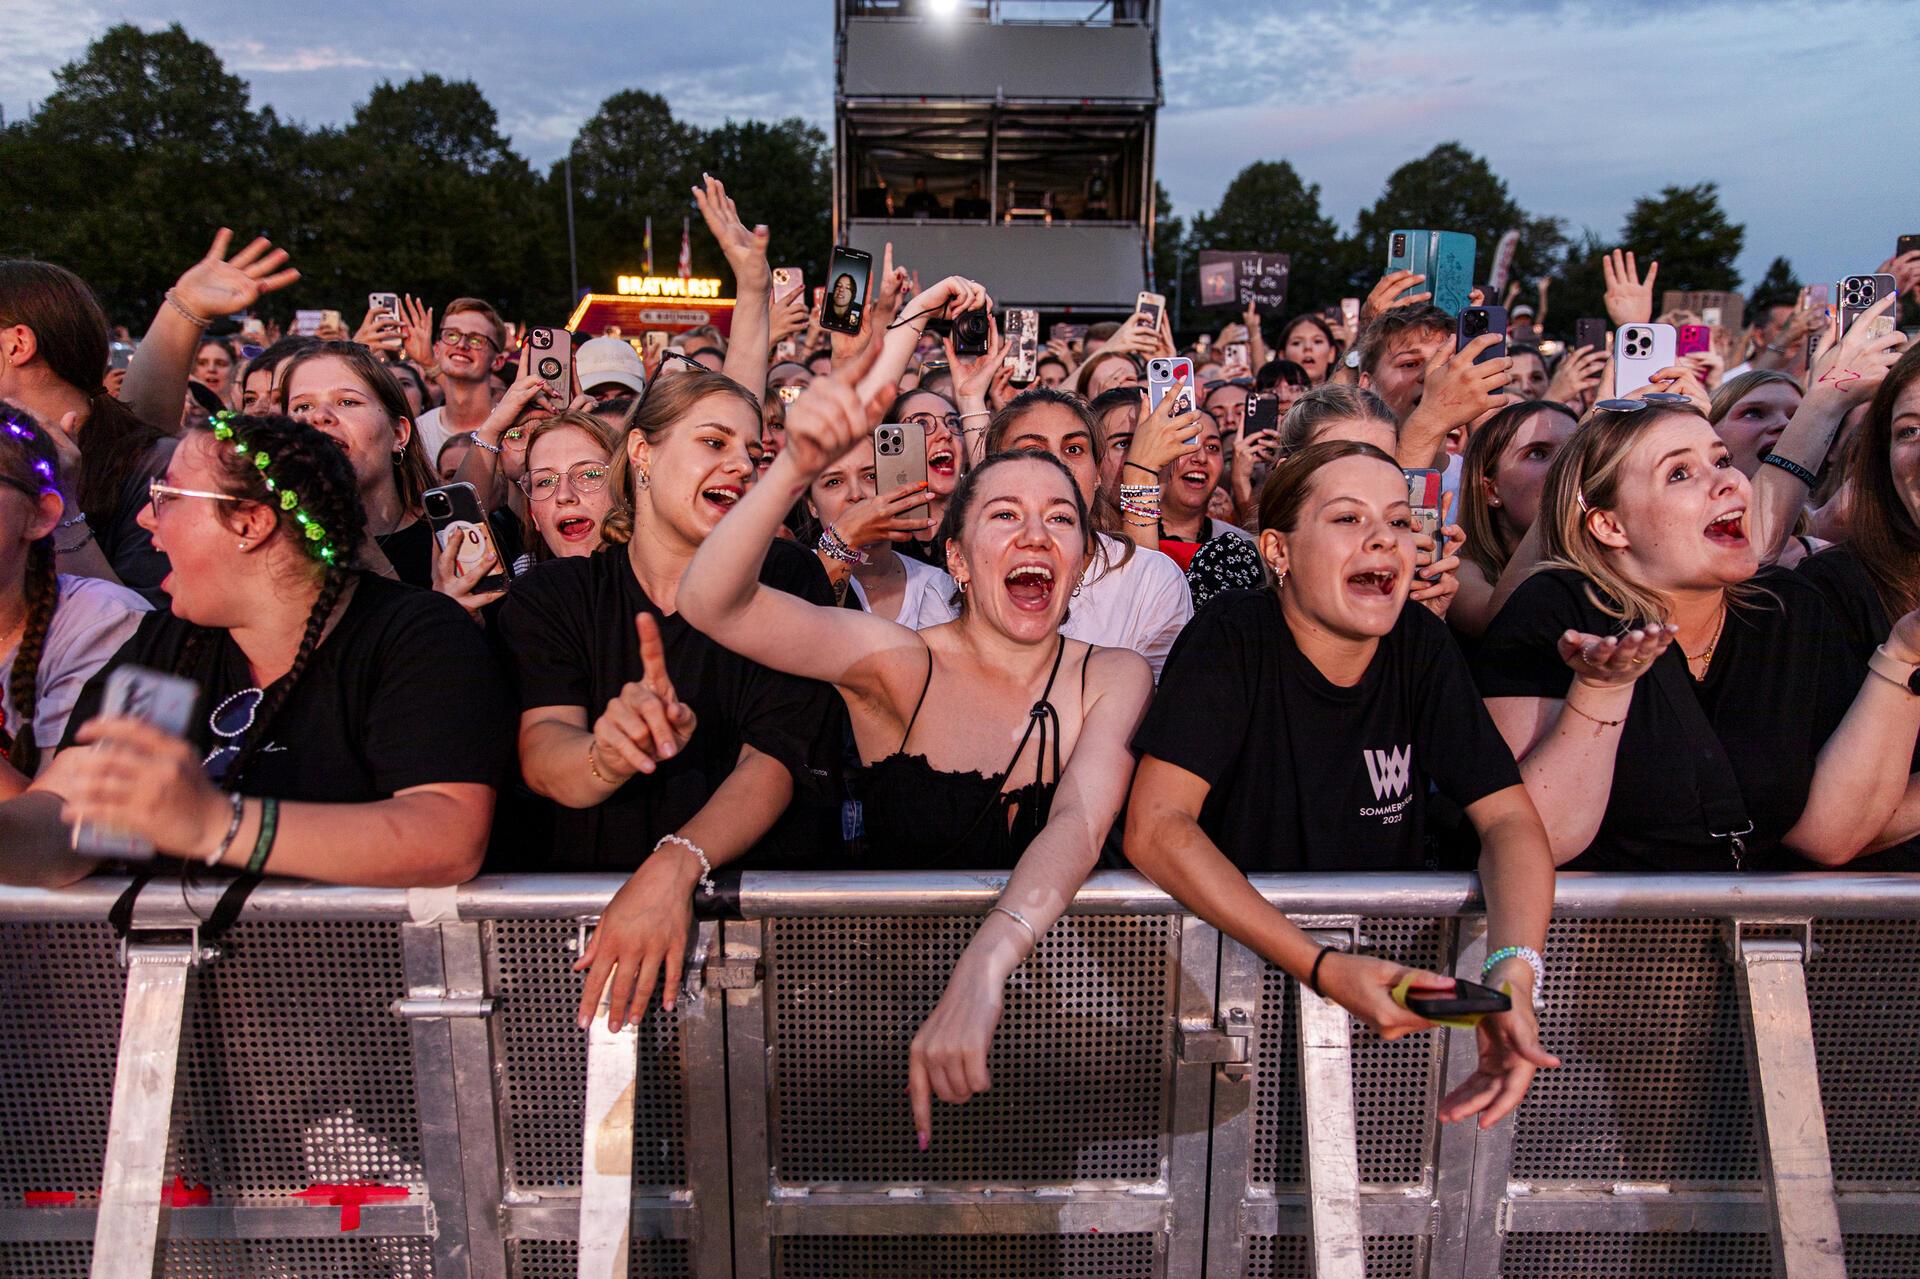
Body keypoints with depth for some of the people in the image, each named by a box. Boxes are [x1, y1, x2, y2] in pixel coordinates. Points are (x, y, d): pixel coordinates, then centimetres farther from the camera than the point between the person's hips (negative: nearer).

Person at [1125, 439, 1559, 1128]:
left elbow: (1510, 819, -6)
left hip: (1392, 953, 4)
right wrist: (1323, 969, -35)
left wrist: (1514, 969, -28)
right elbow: (1155, 828, -25)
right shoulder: (1230, 637, -16)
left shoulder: (1422, 646, -3)